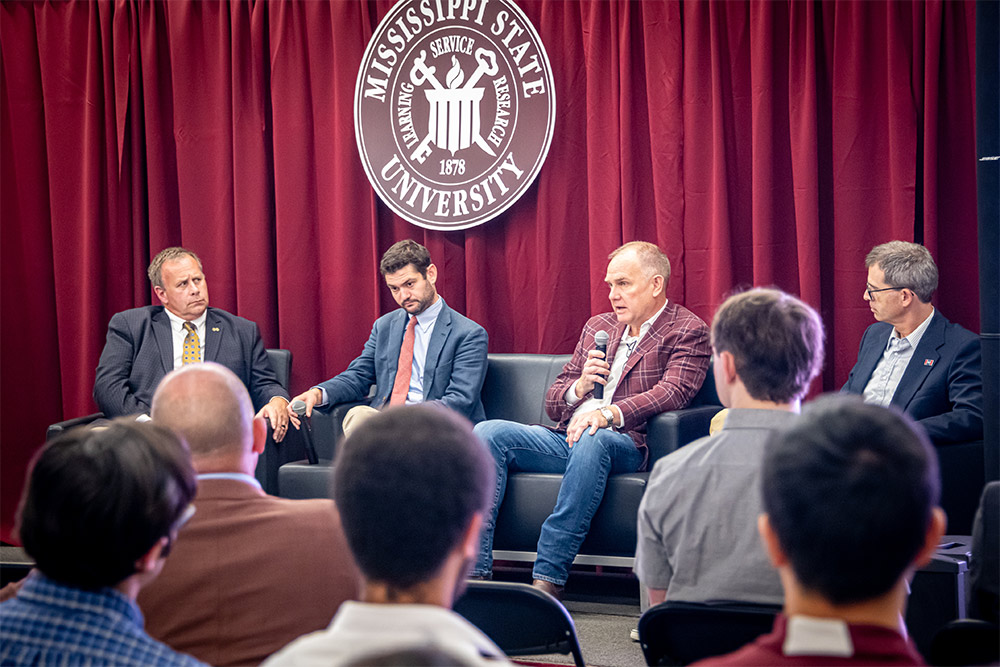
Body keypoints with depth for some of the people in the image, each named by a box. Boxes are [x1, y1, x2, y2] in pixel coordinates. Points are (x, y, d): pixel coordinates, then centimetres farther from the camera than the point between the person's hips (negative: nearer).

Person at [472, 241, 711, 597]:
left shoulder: (688, 331, 3)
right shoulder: (597, 327, 22)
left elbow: (673, 392, -16)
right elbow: (553, 402, 21)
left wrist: (609, 413, -30)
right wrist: (579, 387, -4)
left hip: (627, 444, -6)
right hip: (566, 438, 6)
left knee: (591, 439, -39)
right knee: (488, 432, -15)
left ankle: (548, 579, -38)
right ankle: (474, 571, -22)